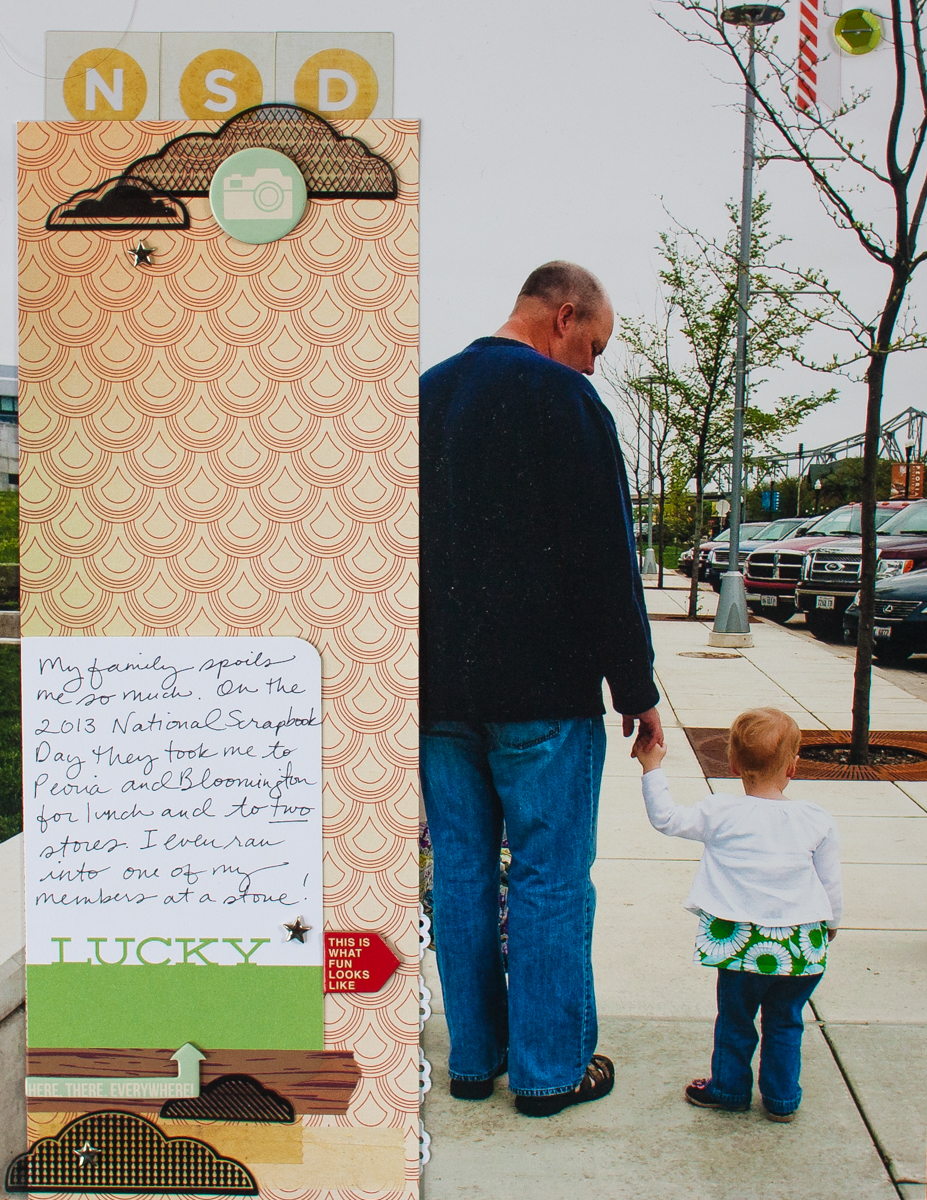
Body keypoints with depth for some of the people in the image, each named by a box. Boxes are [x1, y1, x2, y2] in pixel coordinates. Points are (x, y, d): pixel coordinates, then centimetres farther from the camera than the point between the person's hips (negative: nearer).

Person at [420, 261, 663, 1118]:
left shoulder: (426, 395, 12)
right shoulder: (563, 398, -9)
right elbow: (606, 561, -12)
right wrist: (637, 691, -5)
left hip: (439, 693, 6)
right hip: (544, 693, -6)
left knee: (461, 870, 12)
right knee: (549, 877, 3)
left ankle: (473, 1056, 23)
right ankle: (551, 1069, 14)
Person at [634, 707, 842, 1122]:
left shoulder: (721, 814, -11)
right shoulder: (817, 820, -3)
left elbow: (666, 819, -2)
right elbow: (830, 883, 6)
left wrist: (652, 768, 4)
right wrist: (830, 922, 24)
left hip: (744, 943, -2)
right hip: (802, 943, 2)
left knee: (735, 1019, 16)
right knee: (785, 1022, 19)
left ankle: (729, 1089, 32)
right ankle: (782, 1098, 29)